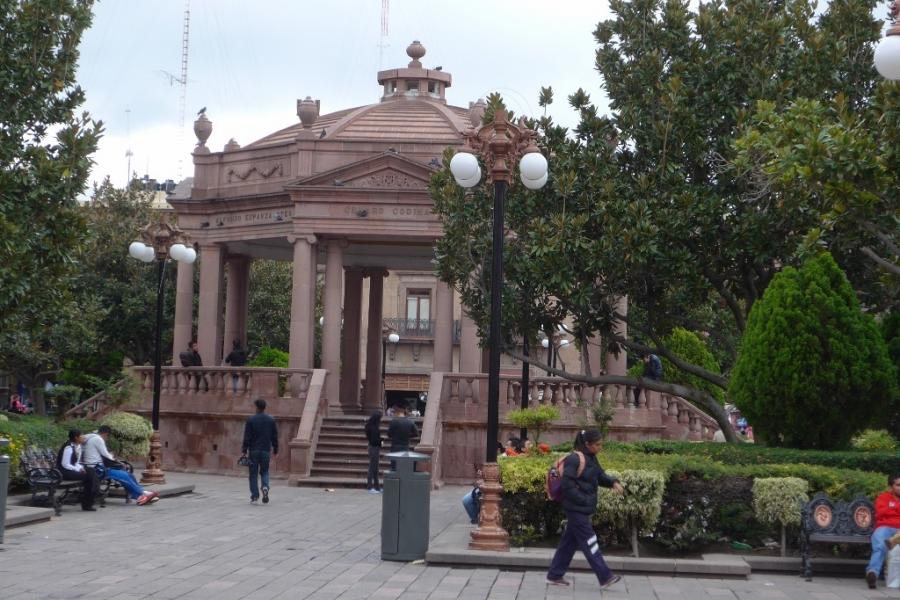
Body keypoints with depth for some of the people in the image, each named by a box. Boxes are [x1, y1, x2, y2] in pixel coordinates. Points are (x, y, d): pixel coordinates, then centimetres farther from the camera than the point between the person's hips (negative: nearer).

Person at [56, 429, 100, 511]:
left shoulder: (78, 446, 8)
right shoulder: (68, 448, -20)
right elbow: (65, 465, -22)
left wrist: (81, 467, -4)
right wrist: (78, 469, -18)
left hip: (72, 468, 9)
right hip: (64, 472, -9)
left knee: (91, 471, -7)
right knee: (87, 476, -19)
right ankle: (86, 504, -9)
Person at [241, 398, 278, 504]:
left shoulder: (251, 420, -6)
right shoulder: (271, 420, 3)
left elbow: (247, 437, -7)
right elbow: (275, 437, 6)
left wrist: (244, 450, -2)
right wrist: (275, 450, 14)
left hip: (254, 450, -2)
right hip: (266, 451, 2)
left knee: (253, 473, 5)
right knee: (264, 471, 14)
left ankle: (254, 496, 3)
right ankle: (265, 487, -13)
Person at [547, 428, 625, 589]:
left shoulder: (591, 458, 11)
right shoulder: (574, 460, -18)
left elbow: (600, 476, 15)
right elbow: (567, 485, -21)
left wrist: (613, 482, -5)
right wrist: (584, 500, -20)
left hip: (582, 509, 10)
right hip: (577, 508, -10)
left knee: (569, 542, 13)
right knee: (589, 543, -6)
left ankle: (554, 576, 20)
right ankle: (605, 577, -3)